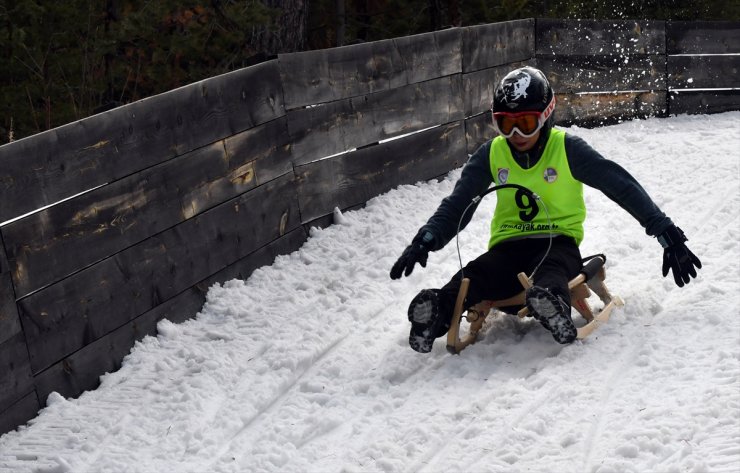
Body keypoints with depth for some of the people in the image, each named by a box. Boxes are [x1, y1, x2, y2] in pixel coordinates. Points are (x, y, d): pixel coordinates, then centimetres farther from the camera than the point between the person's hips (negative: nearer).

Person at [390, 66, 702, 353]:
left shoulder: (567, 149, -3)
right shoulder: (492, 155, 8)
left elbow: (623, 187, -4)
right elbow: (459, 203, 6)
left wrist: (665, 232, -10)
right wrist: (427, 240, -13)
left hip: (558, 242, -2)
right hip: (508, 245, 2)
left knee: (550, 268, -40)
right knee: (477, 274, -33)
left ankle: (553, 308, -72)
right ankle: (439, 311, -62)